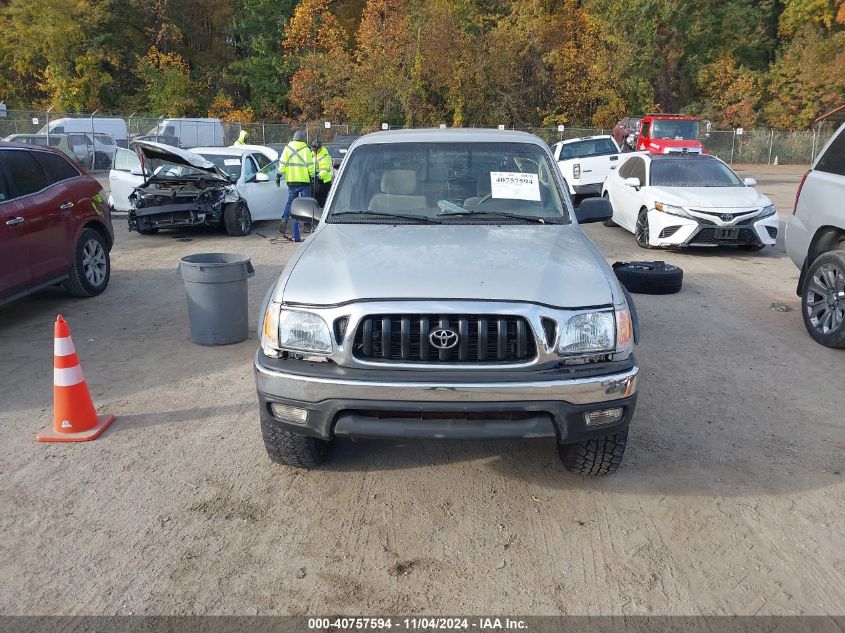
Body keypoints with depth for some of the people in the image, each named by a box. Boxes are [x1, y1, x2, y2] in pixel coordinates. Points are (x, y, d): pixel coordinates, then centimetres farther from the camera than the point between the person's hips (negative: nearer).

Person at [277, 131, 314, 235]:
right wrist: (313, 176, 0)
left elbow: (282, 163, 3)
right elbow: (310, 165, -6)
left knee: (290, 201, 10)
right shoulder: (306, 149, -2)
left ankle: (284, 220, -8)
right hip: (304, 180, -3)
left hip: (291, 181, 3)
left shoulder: (287, 148, 6)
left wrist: (278, 176, 7)